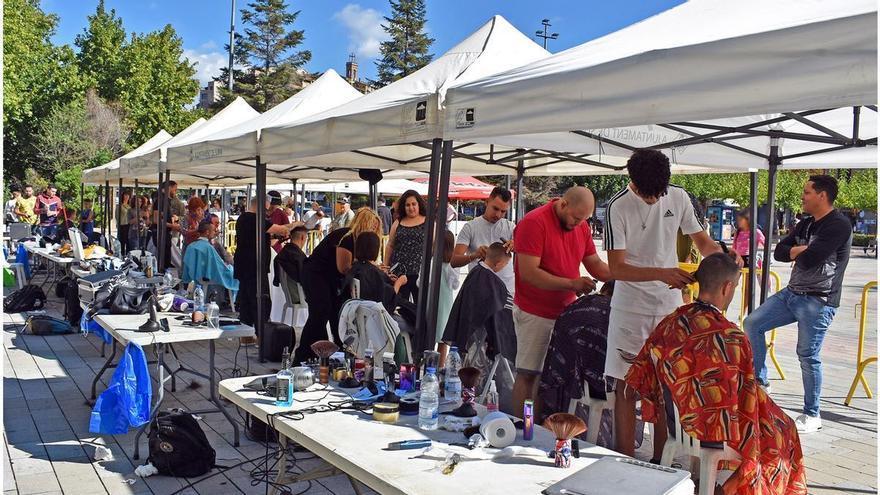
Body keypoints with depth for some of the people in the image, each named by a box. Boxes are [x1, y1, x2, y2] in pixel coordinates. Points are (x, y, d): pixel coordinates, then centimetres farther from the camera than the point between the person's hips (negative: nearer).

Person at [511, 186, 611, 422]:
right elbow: (529, 272, -21)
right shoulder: (534, 223, -15)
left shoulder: (581, 226, 9)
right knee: (528, 374, -1)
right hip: (534, 312, -6)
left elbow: (595, 264, 14)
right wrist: (571, 284, -24)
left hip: (566, 310, 7)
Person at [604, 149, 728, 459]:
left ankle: (659, 461, 22)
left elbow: (701, 240, 10)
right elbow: (616, 268, -18)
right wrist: (662, 274, -31)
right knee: (626, 388, 0)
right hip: (631, 309, -4)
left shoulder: (678, 197, 0)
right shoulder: (618, 207, -14)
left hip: (670, 306, 4)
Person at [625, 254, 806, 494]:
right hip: (718, 435, -6)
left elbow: (637, 380, -2)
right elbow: (746, 401, -20)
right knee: (783, 429, 24)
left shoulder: (669, 324, -9)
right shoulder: (733, 338, -27)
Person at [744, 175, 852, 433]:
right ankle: (759, 380, 14)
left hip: (818, 301, -9)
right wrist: (800, 250, -10)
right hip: (791, 293, 9)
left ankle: (812, 415, 12)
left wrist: (798, 253, -1)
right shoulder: (806, 224, 13)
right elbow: (779, 252, 9)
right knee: (751, 324, 3)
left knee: (808, 356, -4)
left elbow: (807, 261, -24)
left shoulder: (838, 225, -15)